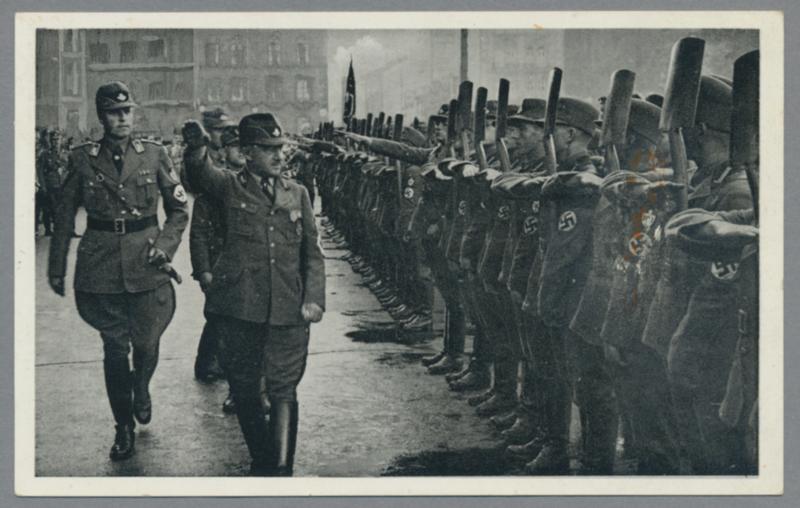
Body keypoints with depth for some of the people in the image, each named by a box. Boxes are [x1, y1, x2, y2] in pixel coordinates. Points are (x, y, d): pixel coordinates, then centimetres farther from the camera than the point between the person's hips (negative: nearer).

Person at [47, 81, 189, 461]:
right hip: (101, 266, 0)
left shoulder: (154, 155, 2)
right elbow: (65, 215, 9)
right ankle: (124, 426, 20)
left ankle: (141, 390, 38)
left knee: (146, 343, 3)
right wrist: (56, 268, 8)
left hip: (146, 266, 0)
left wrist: (165, 245, -7)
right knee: (114, 348, 3)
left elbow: (179, 209, 8)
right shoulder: (82, 159, 3)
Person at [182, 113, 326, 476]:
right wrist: (196, 148, -39)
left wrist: (314, 298, 0)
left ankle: (282, 470, -3)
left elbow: (313, 253, 13)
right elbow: (201, 173, -17)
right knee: (244, 389, 8)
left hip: (288, 310, 1)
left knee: (283, 390, -5)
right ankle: (261, 462, 25)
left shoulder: (297, 193, 13)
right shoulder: (229, 187, 6)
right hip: (239, 306, -1)